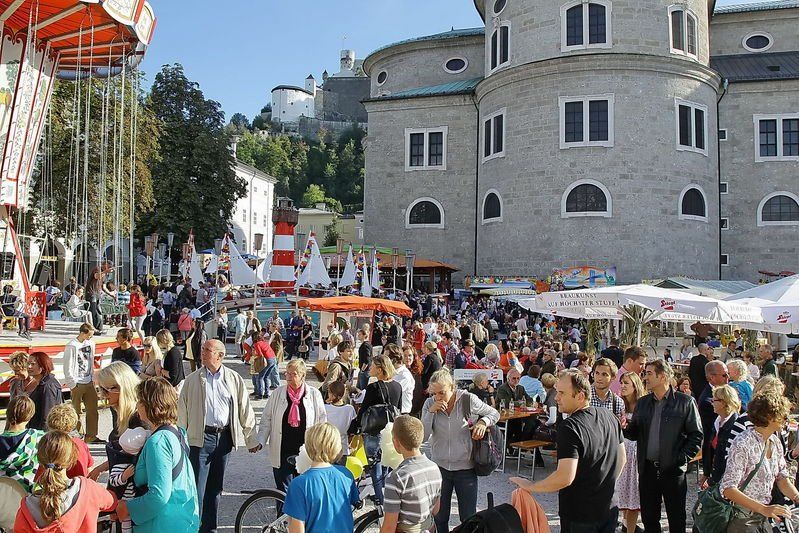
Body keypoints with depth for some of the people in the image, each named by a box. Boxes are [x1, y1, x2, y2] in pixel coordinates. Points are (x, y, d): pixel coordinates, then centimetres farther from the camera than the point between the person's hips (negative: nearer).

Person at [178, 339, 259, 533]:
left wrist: (252, 440, 7)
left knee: (215, 488, 13)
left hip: (224, 436, 2)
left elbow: (245, 410, 5)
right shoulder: (192, 380, 0)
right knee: (197, 487, -5)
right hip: (201, 438, -2)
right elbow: (182, 411, 2)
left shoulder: (234, 379, 2)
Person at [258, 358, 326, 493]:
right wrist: (261, 441, -6)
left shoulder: (314, 394, 0)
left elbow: (322, 420, 5)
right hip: (282, 452, 0)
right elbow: (266, 419, 4)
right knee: (283, 491, 6)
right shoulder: (278, 393, 1)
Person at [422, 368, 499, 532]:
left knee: (468, 518, 8)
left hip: (465, 468, -2)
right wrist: (431, 412, -22)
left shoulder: (468, 400, -12)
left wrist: (483, 422, -18)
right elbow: (423, 437, -12)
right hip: (439, 467, 2)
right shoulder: (429, 404, -6)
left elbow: (494, 413, 2)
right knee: (439, 518, 13)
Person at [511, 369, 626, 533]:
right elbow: (622, 458, 10)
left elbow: (565, 477, -31)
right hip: (610, 509, 7)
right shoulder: (609, 416, -1)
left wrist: (530, 487, -19)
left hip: (580, 516, -7)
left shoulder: (570, 427, -25)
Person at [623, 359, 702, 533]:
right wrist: (625, 427, -10)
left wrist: (683, 458, -12)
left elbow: (696, 435, -4)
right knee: (649, 518, 12)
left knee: (676, 519, 8)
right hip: (647, 469, 4)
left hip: (673, 470, -4)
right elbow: (635, 433, 11)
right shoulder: (642, 403, 9)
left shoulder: (685, 402, -5)